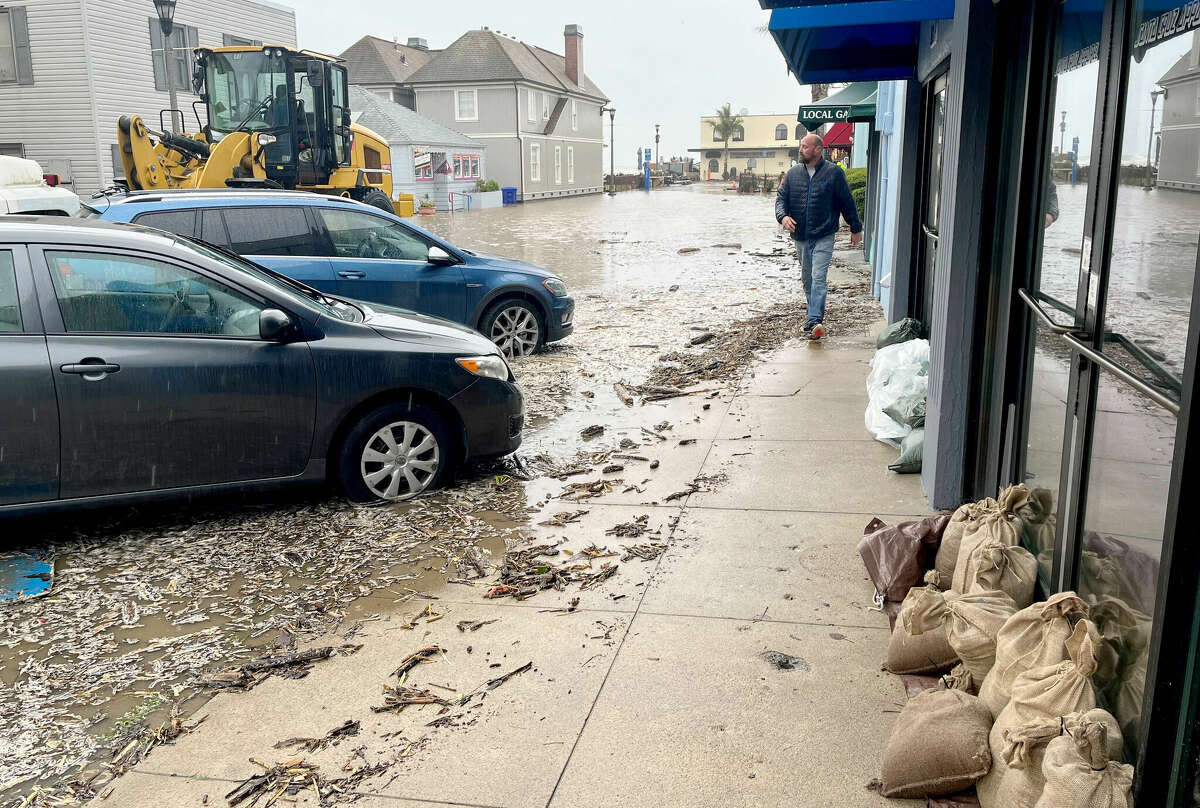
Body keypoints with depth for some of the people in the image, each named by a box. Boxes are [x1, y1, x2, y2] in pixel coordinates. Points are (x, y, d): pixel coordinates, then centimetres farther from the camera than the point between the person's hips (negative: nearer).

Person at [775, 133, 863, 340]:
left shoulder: (833, 173, -3)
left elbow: (847, 202, 3)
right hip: (800, 237, 5)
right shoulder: (793, 173, 8)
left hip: (824, 238, -5)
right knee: (808, 280, 13)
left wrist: (856, 229, 8)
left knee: (818, 278, -16)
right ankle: (814, 317, 27)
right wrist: (783, 216, -13)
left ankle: (815, 321, -22)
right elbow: (781, 198, 9)